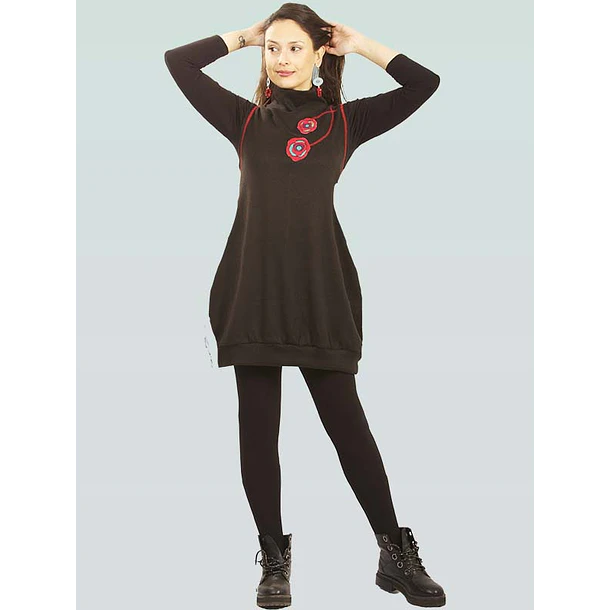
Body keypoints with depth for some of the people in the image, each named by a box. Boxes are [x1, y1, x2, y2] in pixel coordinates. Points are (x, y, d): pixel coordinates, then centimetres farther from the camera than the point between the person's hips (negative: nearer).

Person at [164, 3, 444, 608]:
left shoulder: (344, 120, 11)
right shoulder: (245, 119, 13)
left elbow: (425, 83, 8)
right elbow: (177, 61, 13)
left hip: (322, 287, -1)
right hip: (254, 286, 2)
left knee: (346, 420, 1)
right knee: (258, 426, 3)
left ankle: (396, 555, 11)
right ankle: (274, 560, 15)